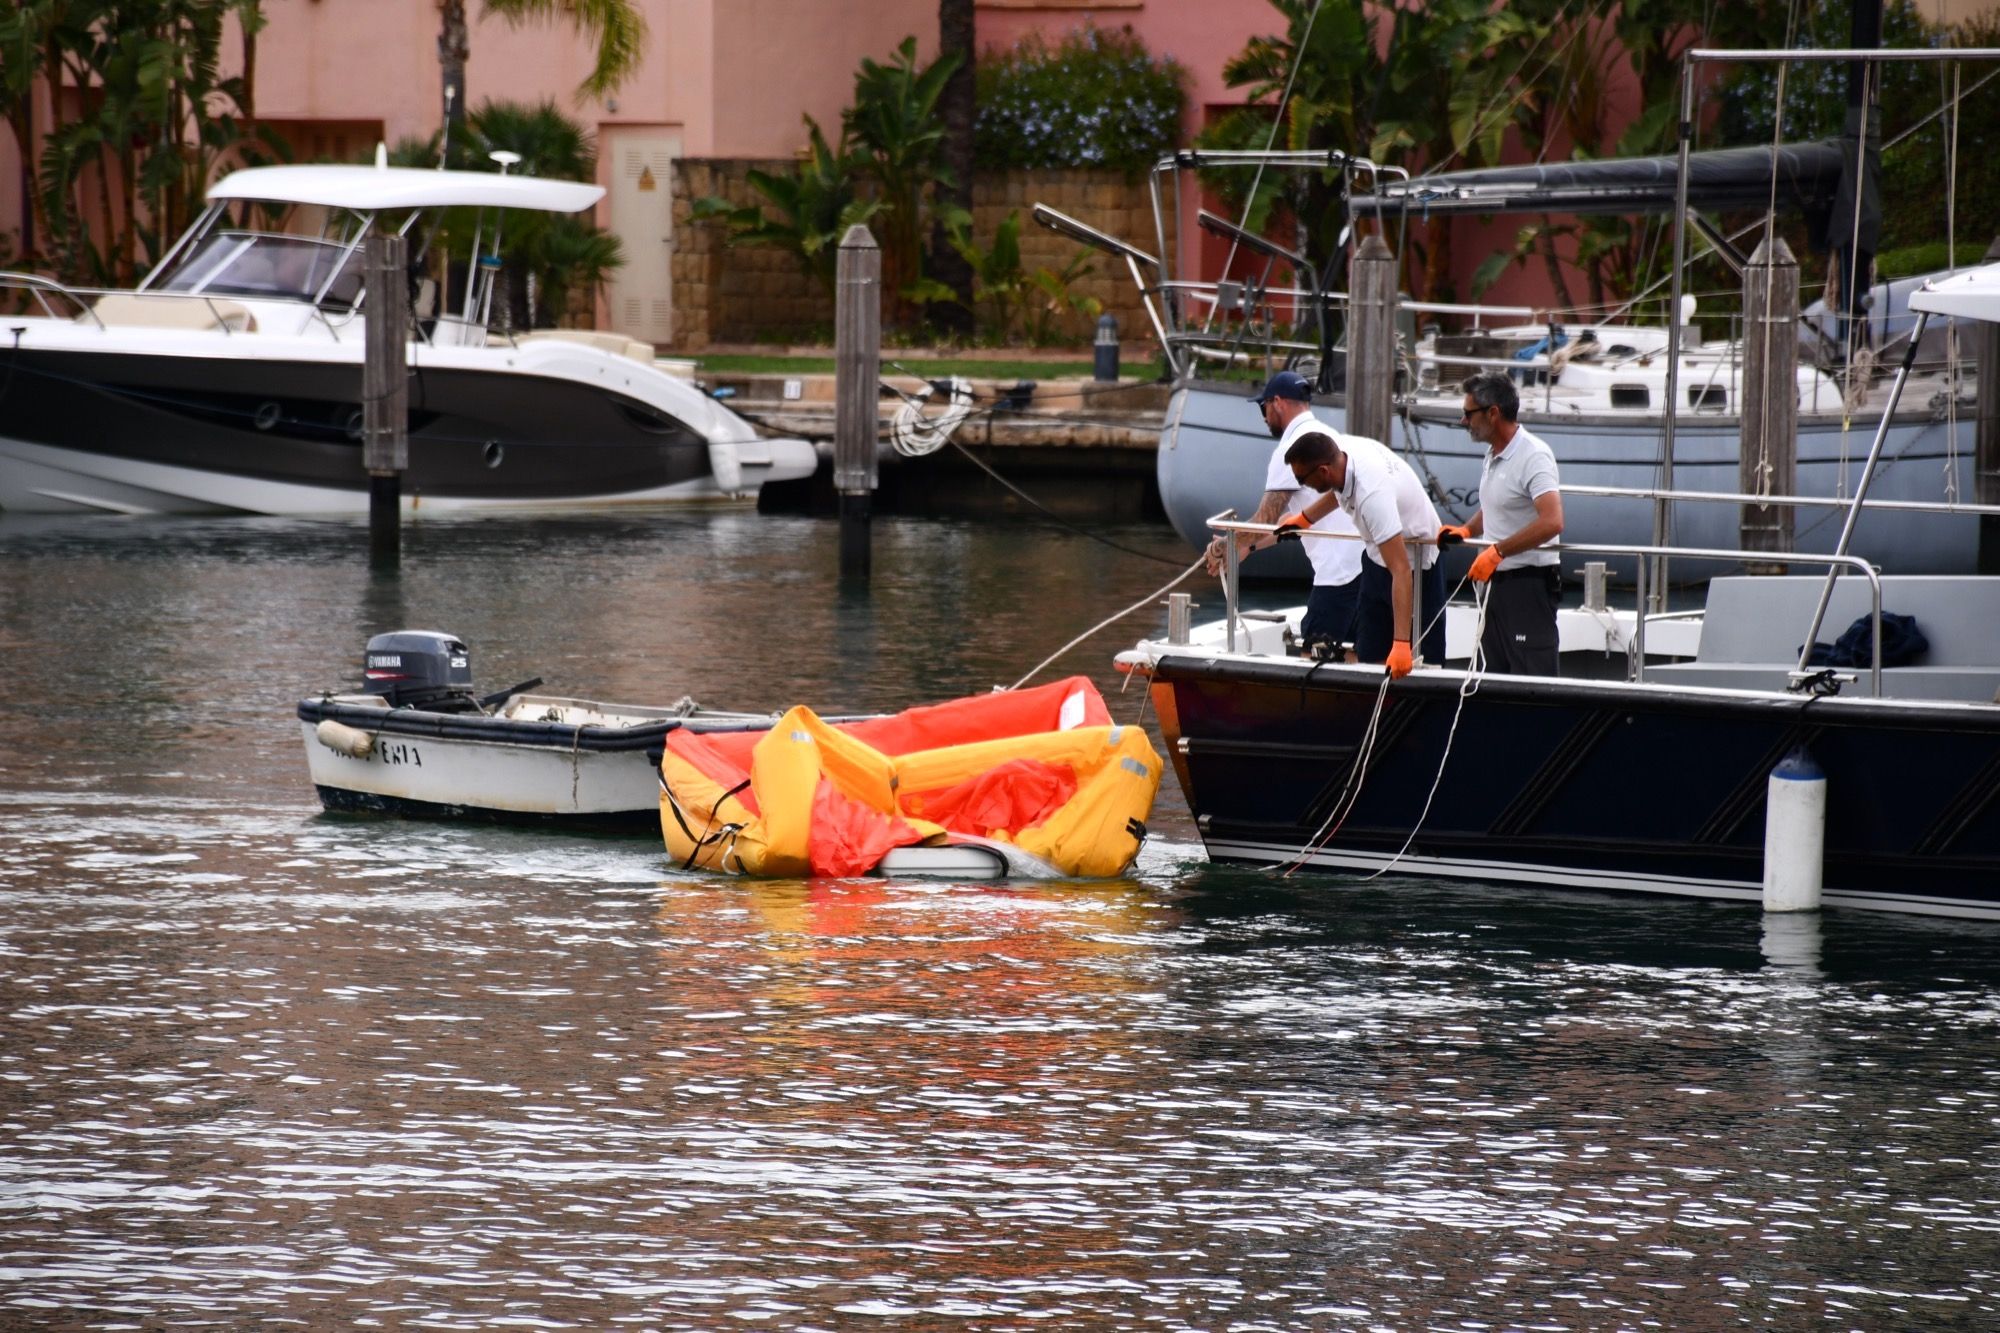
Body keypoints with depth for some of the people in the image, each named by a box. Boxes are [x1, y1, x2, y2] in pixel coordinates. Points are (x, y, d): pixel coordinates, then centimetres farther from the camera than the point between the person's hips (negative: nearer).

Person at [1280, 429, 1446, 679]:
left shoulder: (1373, 494, -40)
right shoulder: (1340, 448, -17)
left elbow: (1401, 571, -43)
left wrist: (1401, 644, -48)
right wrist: (1304, 518, 26)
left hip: (1414, 566, -8)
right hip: (1376, 559, 8)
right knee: (1366, 656, 8)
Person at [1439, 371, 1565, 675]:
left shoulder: (1533, 456, -18)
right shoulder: (1493, 454, 13)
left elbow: (1551, 523, -30)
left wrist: (1498, 551, -26)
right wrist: (1466, 530, 12)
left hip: (1528, 584, -10)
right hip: (1498, 581, 10)